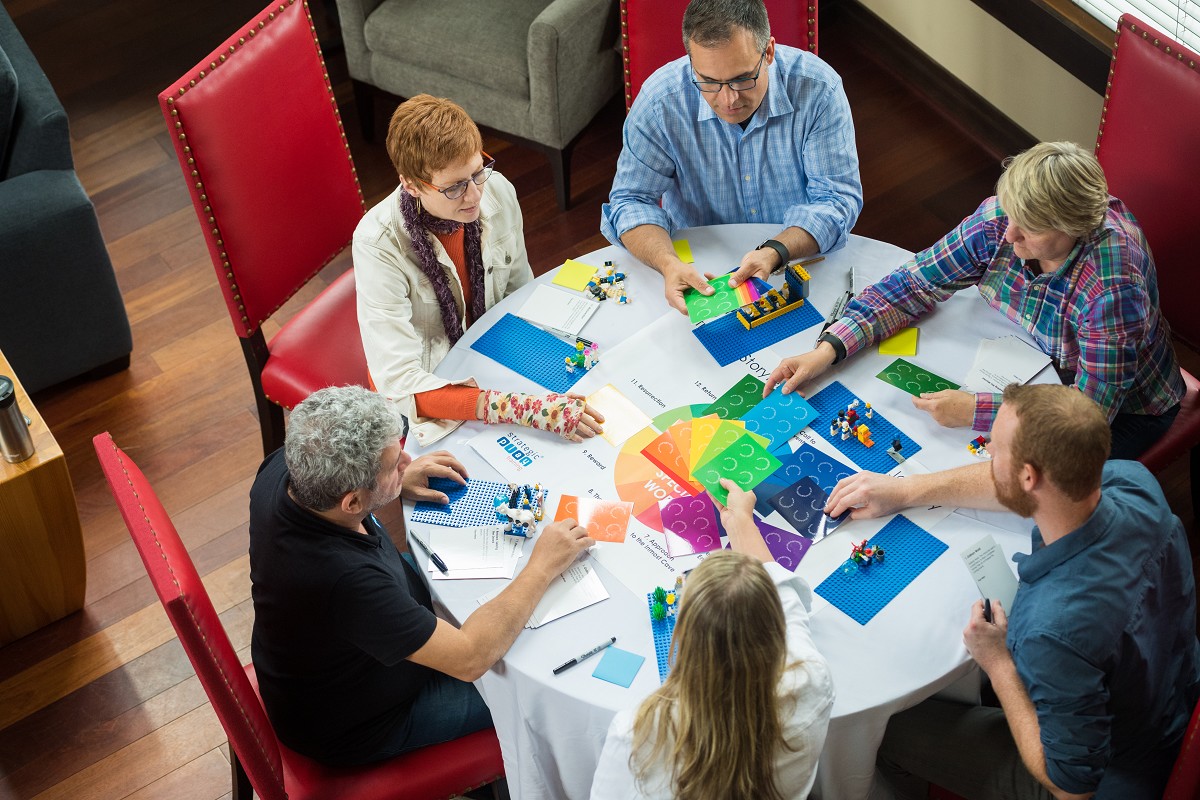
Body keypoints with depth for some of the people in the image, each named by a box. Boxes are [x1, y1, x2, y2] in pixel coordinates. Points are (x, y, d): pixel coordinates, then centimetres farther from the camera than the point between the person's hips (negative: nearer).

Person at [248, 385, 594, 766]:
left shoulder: (281, 469, -23)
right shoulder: (342, 578, -45)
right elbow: (469, 658, -36)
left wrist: (398, 481, -8)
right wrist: (543, 566, -26)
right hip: (354, 730, -7)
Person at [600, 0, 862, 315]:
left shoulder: (818, 90, -16)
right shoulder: (659, 101, -16)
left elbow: (837, 199, -15)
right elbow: (632, 200, -10)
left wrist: (775, 252, -35)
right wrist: (668, 263, -31)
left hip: (801, 259, 0)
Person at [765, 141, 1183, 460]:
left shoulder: (1113, 286, -39)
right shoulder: (999, 219, -23)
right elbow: (913, 286, -15)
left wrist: (974, 411, -38)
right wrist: (827, 349, -26)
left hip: (1121, 407, -5)